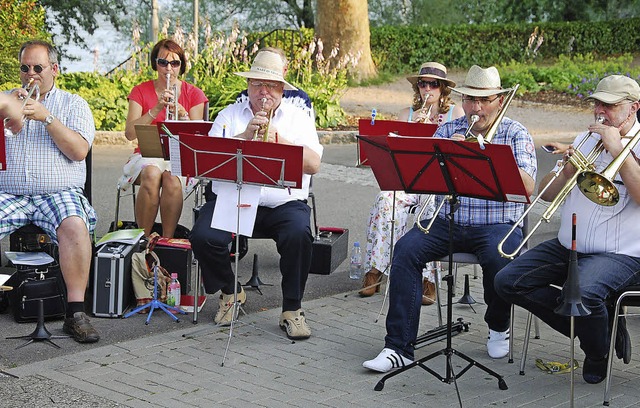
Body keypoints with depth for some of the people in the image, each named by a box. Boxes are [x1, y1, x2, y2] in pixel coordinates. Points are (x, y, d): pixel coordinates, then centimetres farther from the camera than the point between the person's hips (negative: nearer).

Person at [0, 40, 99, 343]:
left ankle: (76, 312, -28)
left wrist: (46, 117, -12)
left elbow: (79, 151, -4)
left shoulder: (73, 104, 12)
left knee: (75, 226, -33)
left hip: (59, 193, -2)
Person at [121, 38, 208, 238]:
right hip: (147, 154, 0)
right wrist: (156, 110, -17)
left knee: (172, 178, -36)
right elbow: (129, 133, -7)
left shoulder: (194, 94, 8)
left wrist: (181, 113, -17)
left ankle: (167, 240, -25)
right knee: (151, 174, -36)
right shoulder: (140, 91, 7)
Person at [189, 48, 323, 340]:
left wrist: (278, 140, -14)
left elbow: (313, 164, -3)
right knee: (203, 237, -25)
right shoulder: (229, 116, 14)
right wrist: (245, 135, -13)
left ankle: (292, 310, -11)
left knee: (299, 235, -32)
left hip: (284, 204, -1)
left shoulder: (298, 118, 12)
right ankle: (230, 291, 6)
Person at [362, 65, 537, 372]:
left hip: (497, 225, -2)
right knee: (406, 249, -23)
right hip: (448, 222, 3)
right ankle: (399, 347, -22)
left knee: (500, 260, -34)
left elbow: (527, 187, -10)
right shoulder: (448, 130, 13)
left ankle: (498, 326, 1)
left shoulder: (515, 134, 5)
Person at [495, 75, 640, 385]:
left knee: (585, 291, -36)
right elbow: (547, 194, 13)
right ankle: (587, 323, 0)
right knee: (508, 282, -10)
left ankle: (598, 354, -2)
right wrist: (569, 170, -7)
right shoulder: (585, 140, 16)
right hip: (567, 247, 7)